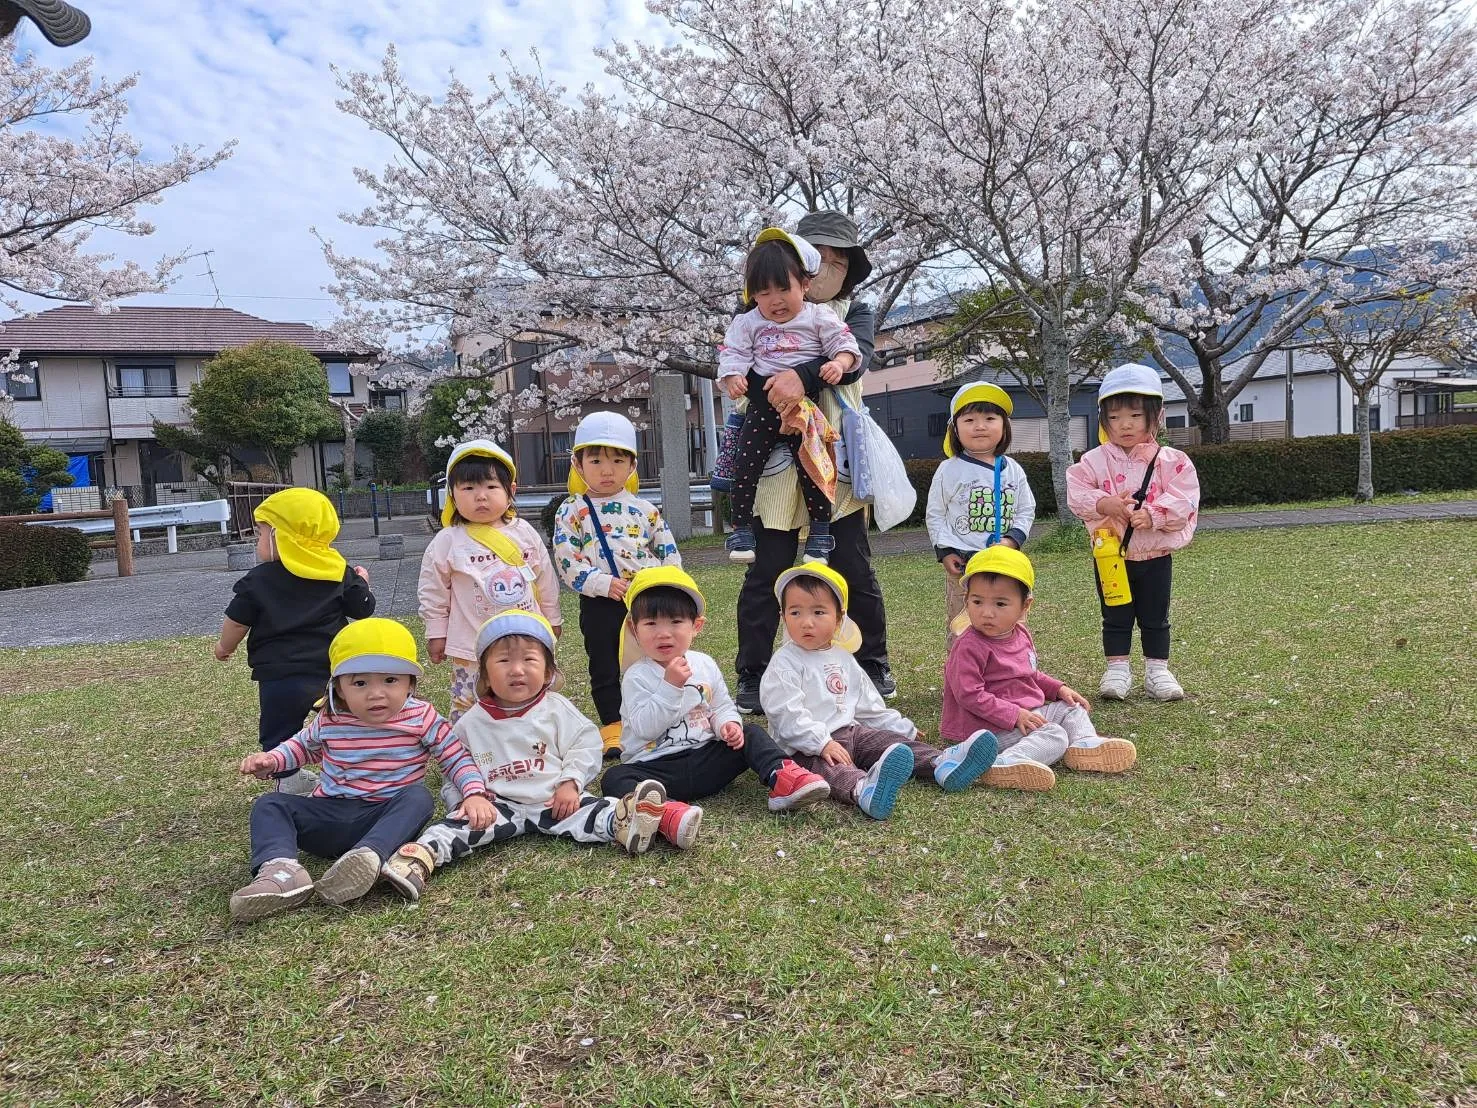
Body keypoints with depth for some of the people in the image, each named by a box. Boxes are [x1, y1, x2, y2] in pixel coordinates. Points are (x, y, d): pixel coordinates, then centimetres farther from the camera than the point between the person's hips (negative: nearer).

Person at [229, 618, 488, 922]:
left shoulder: (421, 718, -8)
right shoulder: (330, 722, 0)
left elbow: (457, 757, -5)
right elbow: (304, 745, 22)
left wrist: (475, 793, -22)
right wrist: (271, 759, 3)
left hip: (389, 818, -3)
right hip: (331, 816, 3)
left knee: (418, 796, -32)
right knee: (269, 804, -14)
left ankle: (368, 856, -55)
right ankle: (281, 870, -42)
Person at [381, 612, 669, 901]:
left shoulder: (556, 709, 0)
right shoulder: (472, 723, 3)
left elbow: (585, 743, 1)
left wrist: (571, 782, -12)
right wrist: (465, 798, -10)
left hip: (555, 801, 0)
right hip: (498, 806, 1)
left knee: (594, 812, -26)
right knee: (462, 822, -24)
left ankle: (622, 824, -50)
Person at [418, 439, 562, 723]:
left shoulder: (524, 533, 1)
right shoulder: (447, 542, -7)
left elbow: (545, 579, 11)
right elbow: (433, 591, 2)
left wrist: (552, 618, 16)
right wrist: (436, 634, 4)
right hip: (473, 648, -3)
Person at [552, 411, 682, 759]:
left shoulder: (644, 508, 5)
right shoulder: (572, 511, -2)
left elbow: (669, 551, 8)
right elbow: (567, 560, -9)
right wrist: (604, 584, -19)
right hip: (600, 604, -1)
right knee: (605, 667, 9)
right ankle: (612, 725, 22)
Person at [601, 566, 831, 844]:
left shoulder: (705, 665, 8)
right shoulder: (637, 678, -6)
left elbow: (722, 707, 15)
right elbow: (645, 728, -17)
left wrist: (728, 724, -8)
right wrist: (670, 686, -25)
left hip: (705, 760, 4)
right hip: (656, 766, -4)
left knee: (752, 734, -5)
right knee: (614, 777, -31)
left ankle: (782, 779, -29)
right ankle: (666, 810, -60)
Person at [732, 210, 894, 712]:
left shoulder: (855, 312, 10)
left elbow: (855, 358, -11)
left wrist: (803, 377, -28)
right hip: (777, 459, 0)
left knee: (854, 568, 5)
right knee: (767, 571, 1)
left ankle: (873, 667, 21)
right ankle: (751, 679, 9)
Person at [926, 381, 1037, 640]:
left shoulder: (1013, 470, 6)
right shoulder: (949, 470, -2)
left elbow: (1026, 510, 11)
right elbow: (935, 514, 2)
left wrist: (1012, 540, -6)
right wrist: (945, 552, -8)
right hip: (962, 563, -3)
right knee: (963, 628, 2)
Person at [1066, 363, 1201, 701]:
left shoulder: (1171, 460, -7)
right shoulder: (1094, 461, -5)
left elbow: (1184, 499, -13)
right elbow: (1076, 493, -11)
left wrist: (1153, 515, -27)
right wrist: (1105, 503, -27)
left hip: (1155, 555, 0)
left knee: (1155, 618, 12)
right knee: (1115, 618, 10)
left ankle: (1157, 670, 23)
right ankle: (1117, 670, 21)